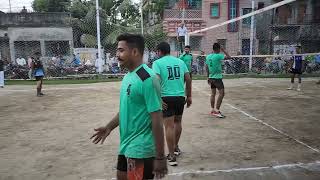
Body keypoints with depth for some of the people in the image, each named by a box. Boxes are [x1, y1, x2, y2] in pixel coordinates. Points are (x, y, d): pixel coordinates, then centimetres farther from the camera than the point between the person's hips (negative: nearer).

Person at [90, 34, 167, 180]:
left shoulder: (147, 79, -22)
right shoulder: (128, 76, 6)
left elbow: (157, 119, -23)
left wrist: (160, 157, -21)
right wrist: (109, 127, 18)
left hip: (141, 149, -9)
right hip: (126, 146, 9)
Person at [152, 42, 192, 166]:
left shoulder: (157, 63, -2)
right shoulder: (180, 61, 10)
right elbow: (188, 79, 8)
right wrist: (189, 96, 14)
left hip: (166, 97, -4)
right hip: (180, 96, 5)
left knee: (169, 126, 0)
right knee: (177, 122, 22)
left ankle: (172, 157, 6)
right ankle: (175, 148, 40)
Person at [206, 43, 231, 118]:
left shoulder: (208, 57, 7)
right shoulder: (218, 56, -15)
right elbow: (229, 57, -15)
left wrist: (208, 77, 22)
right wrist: (223, 50, -6)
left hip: (211, 77, 8)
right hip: (217, 78, -8)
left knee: (213, 93, 12)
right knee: (221, 93, -6)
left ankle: (213, 110, 17)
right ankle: (216, 110, -10)